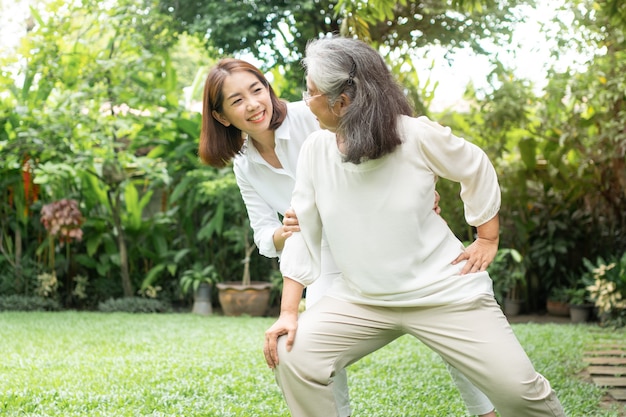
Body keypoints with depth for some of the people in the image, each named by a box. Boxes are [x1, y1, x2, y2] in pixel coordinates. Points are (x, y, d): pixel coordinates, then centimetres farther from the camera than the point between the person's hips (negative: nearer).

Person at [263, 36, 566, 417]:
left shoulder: (417, 136, -16)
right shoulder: (316, 150, -6)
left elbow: (477, 171, 2)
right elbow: (303, 232, 0)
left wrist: (488, 240, 5)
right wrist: (288, 312, -3)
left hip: (444, 290, -3)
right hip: (361, 299, 3)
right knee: (292, 355, -16)